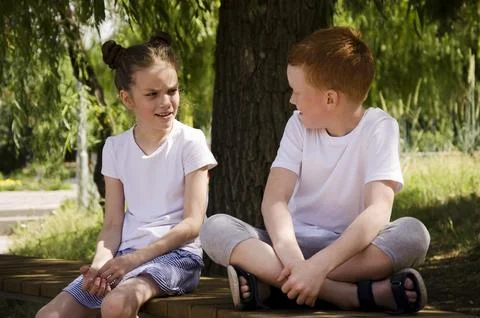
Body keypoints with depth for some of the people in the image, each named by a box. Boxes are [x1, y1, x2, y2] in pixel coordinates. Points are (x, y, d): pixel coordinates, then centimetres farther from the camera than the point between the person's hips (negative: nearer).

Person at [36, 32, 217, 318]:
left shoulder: (190, 142, -2)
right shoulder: (116, 147, 10)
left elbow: (193, 222, -8)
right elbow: (113, 224, 8)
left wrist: (137, 257, -18)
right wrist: (101, 262, -14)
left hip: (177, 255, -5)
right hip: (127, 255, 5)